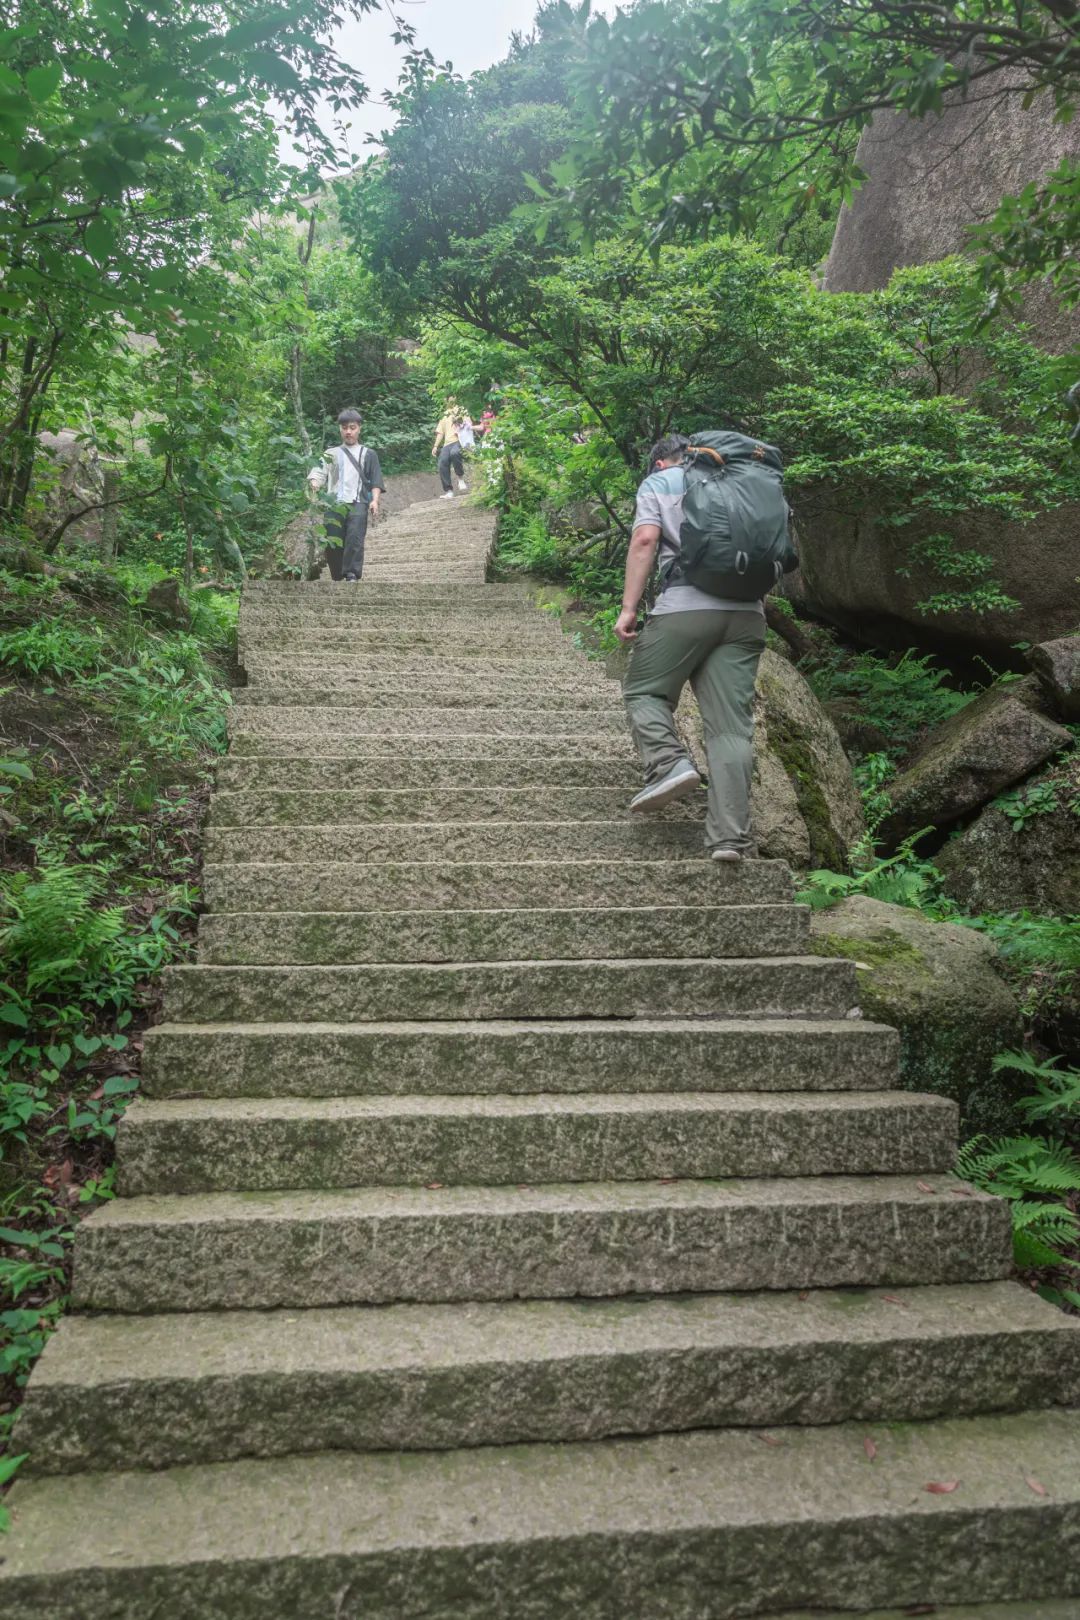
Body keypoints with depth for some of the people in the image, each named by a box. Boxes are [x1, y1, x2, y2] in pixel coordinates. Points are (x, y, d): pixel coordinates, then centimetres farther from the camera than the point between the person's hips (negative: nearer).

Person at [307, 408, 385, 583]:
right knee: (332, 543, -3)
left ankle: (352, 574, -21)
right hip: (334, 504, 2)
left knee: (355, 539, -19)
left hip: (358, 504, -2)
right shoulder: (331, 454, 20)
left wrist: (374, 500, -8)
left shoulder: (368, 454, 17)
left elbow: (376, 481, 9)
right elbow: (319, 473, 6)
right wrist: (314, 485, -16)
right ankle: (337, 578, 8)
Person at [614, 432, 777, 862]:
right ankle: (730, 837, -7)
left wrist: (628, 608, -5)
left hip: (685, 605, -4)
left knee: (644, 691, 14)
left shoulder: (658, 482, 14)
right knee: (731, 725, 0)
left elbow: (645, 540, -3)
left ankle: (669, 763, -13)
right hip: (747, 612, 4)